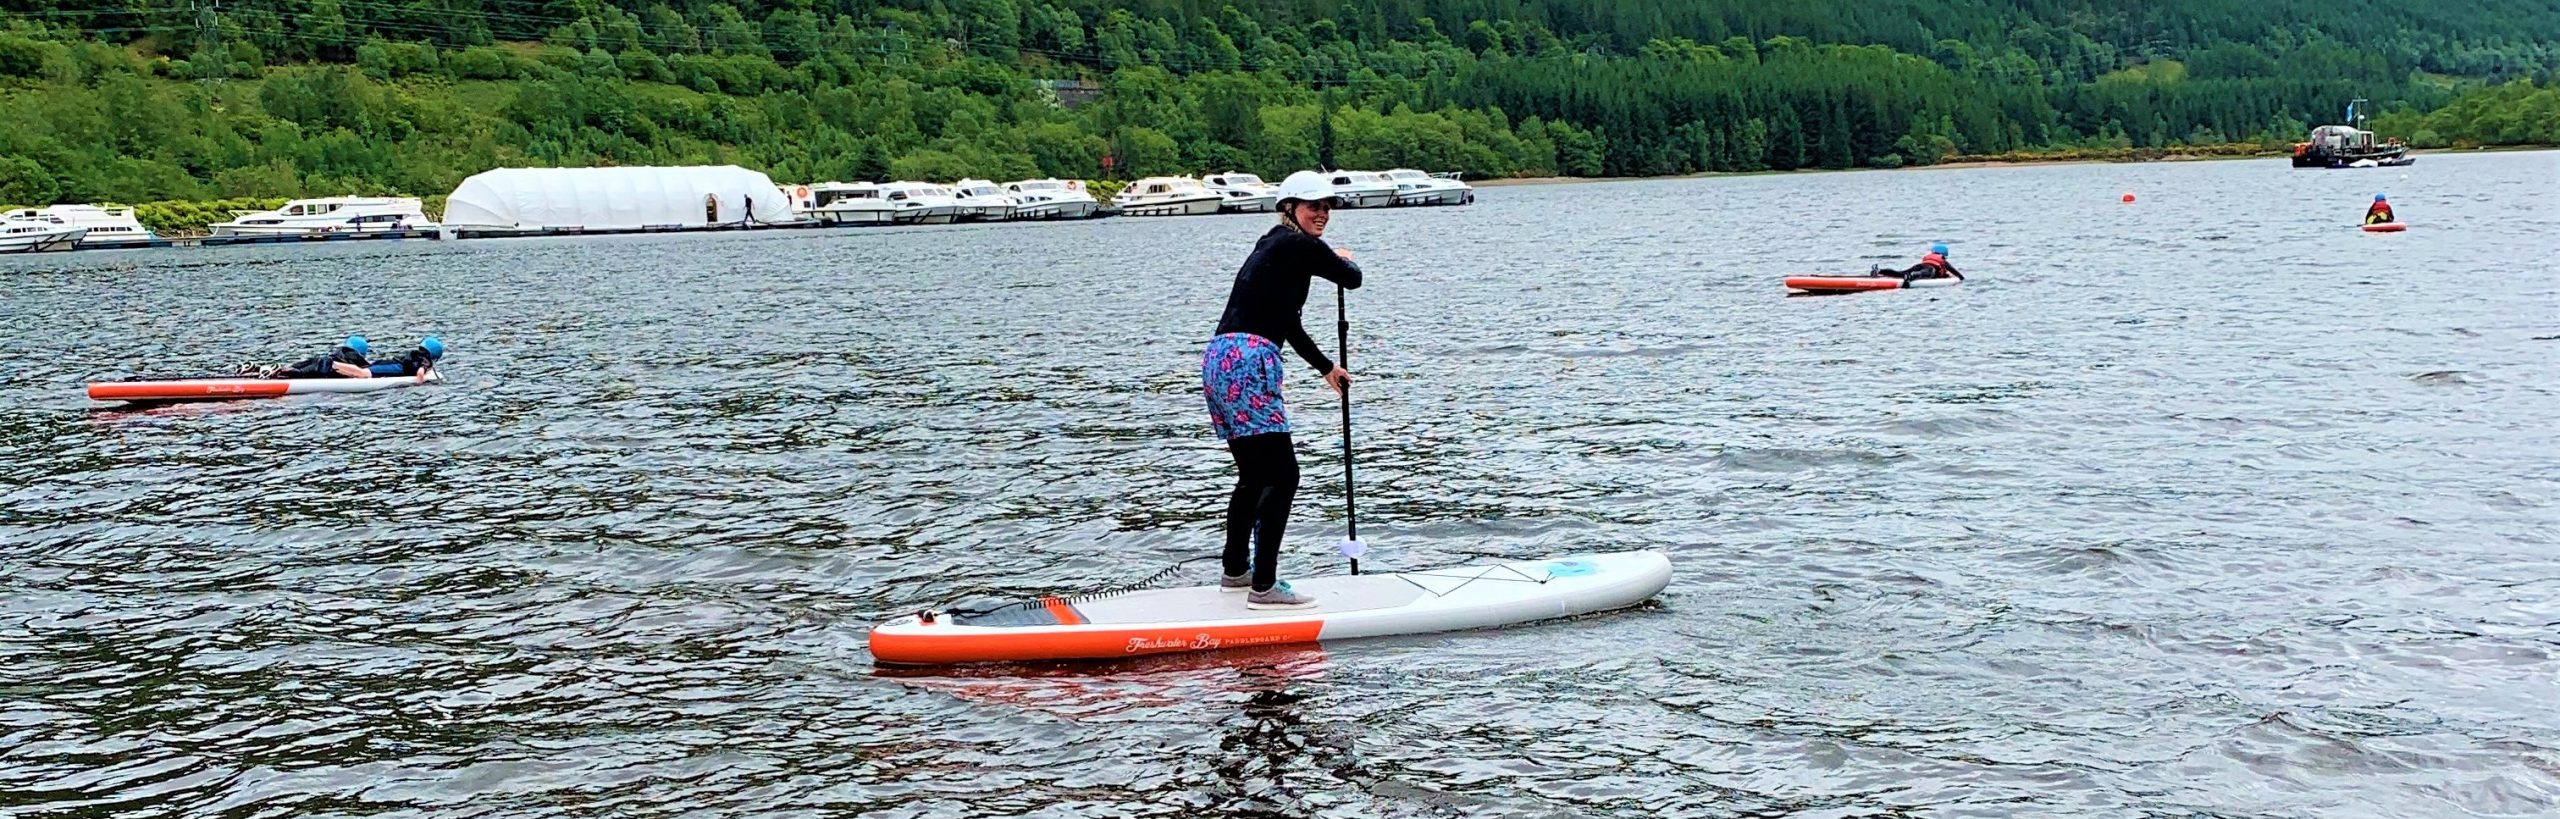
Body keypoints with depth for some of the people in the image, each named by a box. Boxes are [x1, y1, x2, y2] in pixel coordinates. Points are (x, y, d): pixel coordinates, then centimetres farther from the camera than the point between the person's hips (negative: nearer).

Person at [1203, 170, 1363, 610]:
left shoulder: (1273, 245, 25)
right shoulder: (1300, 246, -5)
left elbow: (1286, 323, 33)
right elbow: (1352, 280, 5)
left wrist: (1326, 368, 44)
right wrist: (1342, 260, 29)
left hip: (1219, 359, 10)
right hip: (1247, 363, -10)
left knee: (1255, 475, 22)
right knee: (1282, 475, -9)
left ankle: (1235, 571, 34)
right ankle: (1264, 587, -12)